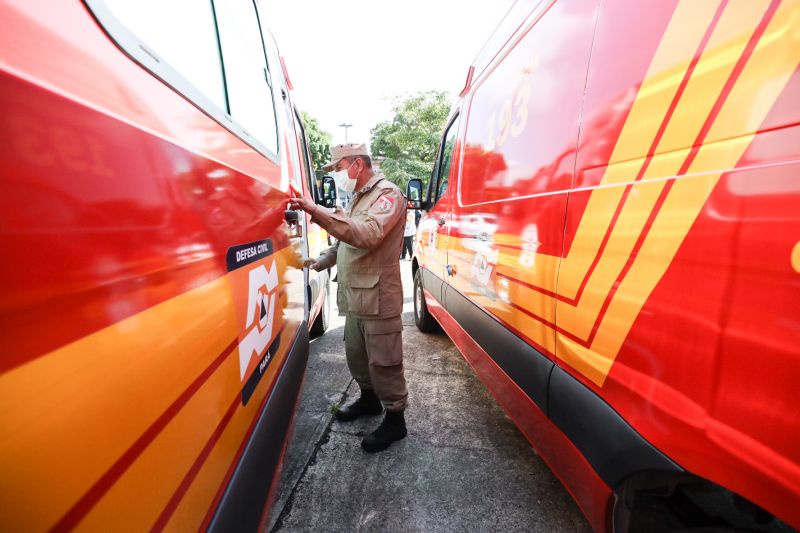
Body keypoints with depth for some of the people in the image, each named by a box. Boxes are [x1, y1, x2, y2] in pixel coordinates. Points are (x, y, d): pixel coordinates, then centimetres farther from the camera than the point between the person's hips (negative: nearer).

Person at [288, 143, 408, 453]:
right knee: (356, 355, 21)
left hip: (377, 297, -9)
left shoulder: (387, 193, -10)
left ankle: (395, 418, 23)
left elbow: (368, 234, -30)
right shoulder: (358, 198, 19)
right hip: (354, 296, 9)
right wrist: (321, 261, 12)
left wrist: (317, 212, -32)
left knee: (383, 362, 3)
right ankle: (369, 399, 43)